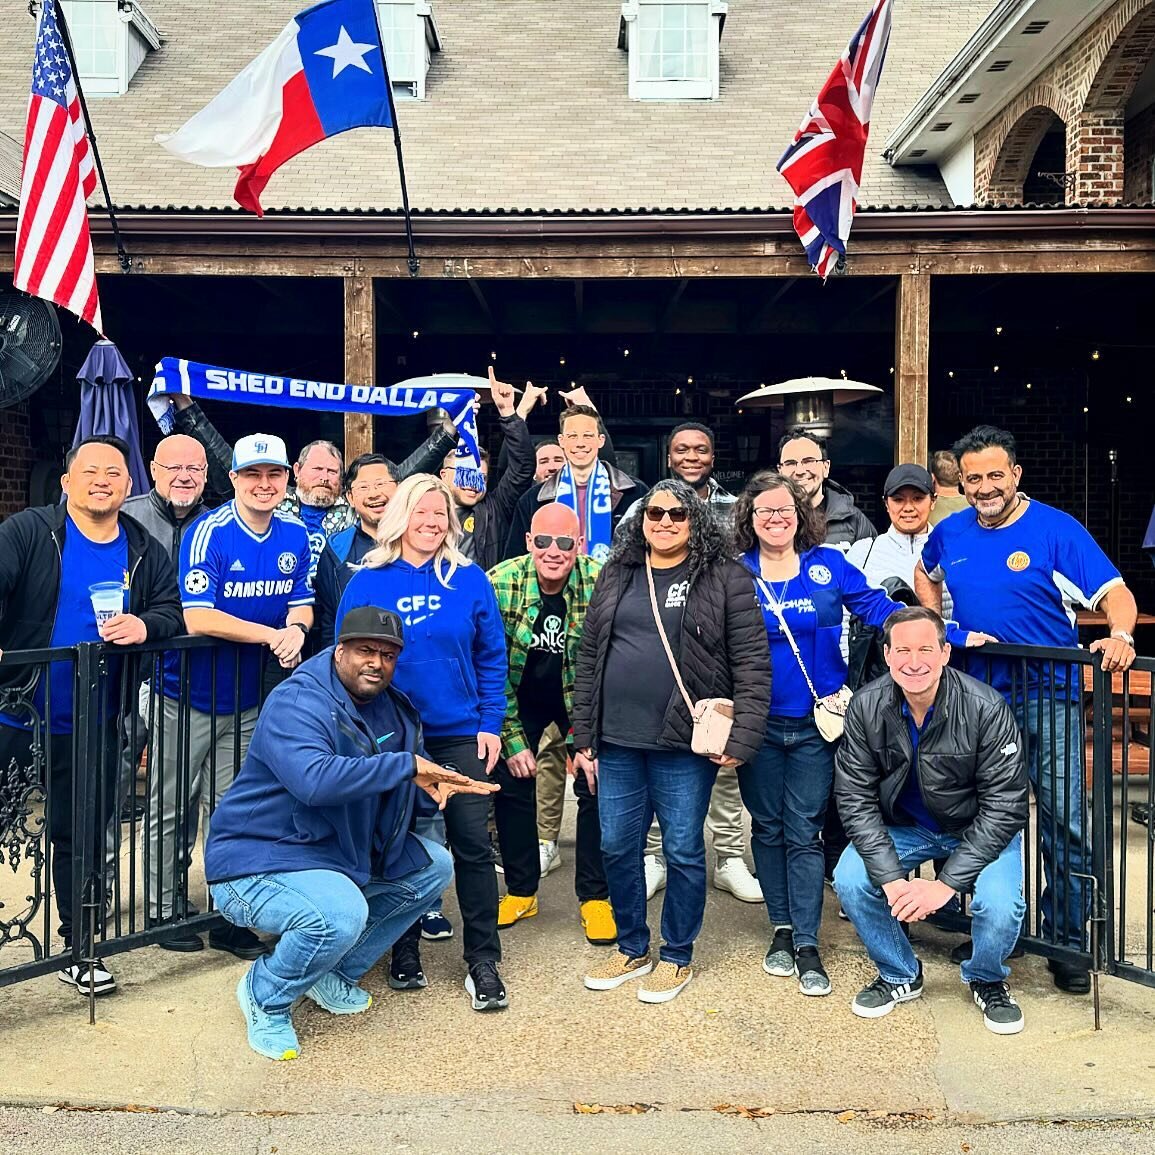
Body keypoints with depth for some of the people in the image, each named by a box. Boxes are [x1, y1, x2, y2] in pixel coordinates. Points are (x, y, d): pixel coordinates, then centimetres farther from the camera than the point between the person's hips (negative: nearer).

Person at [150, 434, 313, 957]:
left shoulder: (295, 535, 0)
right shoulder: (208, 533, -17)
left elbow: (302, 603, 7)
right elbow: (198, 618, -23)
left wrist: (296, 629, -16)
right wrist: (271, 633, -28)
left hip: (247, 699, 5)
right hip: (189, 695, -4)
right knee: (174, 806, 9)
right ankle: (166, 909, 26)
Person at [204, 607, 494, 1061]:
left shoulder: (392, 709, 5)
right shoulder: (297, 703, -22)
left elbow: (404, 790, 16)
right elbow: (315, 779, -41)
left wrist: (436, 784, -8)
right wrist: (407, 765, -35)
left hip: (338, 854, 9)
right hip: (258, 861, -9)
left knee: (434, 866, 8)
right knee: (342, 914, -35)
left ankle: (336, 973, 16)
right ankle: (265, 997, -2)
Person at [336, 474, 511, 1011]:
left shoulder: (469, 580, 0)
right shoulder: (368, 582, -1)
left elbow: (491, 658, 2)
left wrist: (491, 723, -3)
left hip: (460, 733, 0)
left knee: (472, 843, 1)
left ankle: (483, 961, 14)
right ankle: (404, 950, 30)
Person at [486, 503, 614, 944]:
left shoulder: (601, 583, -25)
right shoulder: (500, 583, -24)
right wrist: (512, 738, -16)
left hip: (582, 697, -1)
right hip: (520, 697, 1)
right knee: (511, 783, 4)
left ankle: (595, 896, 14)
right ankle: (521, 891, 23)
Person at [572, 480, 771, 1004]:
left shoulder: (725, 580, -2)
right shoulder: (616, 578, 10)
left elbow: (752, 665, -6)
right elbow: (589, 660, 11)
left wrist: (742, 738, -13)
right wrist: (583, 739, 8)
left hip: (684, 745, -4)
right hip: (617, 743, 4)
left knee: (683, 851, 7)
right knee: (617, 848, 12)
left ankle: (676, 956, 26)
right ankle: (631, 949, 31)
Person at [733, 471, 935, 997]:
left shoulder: (829, 565, 0)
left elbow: (880, 609, -3)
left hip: (815, 722, -1)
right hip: (758, 722, 1)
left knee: (804, 830, 4)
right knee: (767, 827, 11)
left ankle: (807, 944, 13)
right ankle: (781, 929, 27)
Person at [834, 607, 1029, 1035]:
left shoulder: (986, 708, -25)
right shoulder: (866, 707, -18)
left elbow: (1004, 806, -21)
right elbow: (855, 798, -14)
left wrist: (947, 882, -27)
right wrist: (891, 879, -24)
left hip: (978, 829, -2)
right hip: (901, 825, 2)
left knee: (1000, 904, -27)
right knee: (850, 880, -21)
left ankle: (987, 981, 10)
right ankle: (900, 975, 9)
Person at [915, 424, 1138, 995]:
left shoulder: (1056, 529, -8)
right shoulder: (950, 533, 5)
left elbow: (1115, 592, -14)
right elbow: (925, 576, 25)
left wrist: (1119, 635, -34)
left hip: (1048, 698, -4)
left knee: (1065, 821, -3)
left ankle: (1067, 942, 14)